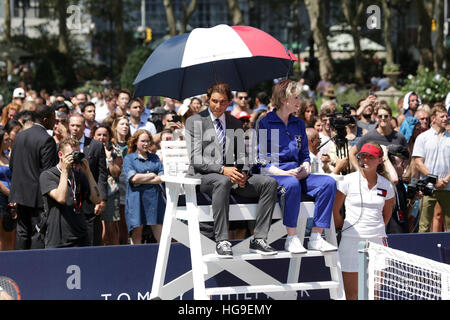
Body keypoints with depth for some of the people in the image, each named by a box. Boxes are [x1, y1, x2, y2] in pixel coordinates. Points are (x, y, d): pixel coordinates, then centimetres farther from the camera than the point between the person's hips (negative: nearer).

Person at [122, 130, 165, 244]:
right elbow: (133, 178, -9)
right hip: (136, 198, -3)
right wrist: (151, 175, 1)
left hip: (155, 197, 3)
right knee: (137, 230, -2)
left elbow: (162, 178, 4)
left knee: (159, 231, -4)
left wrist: (142, 180, -6)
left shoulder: (154, 158, 16)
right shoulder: (128, 158, 6)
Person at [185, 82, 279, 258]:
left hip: (232, 173, 5)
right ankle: (222, 242, -37)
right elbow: (196, 158, -8)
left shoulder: (235, 123, 19)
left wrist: (243, 173, -7)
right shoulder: (194, 121, 2)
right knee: (223, 182, -41)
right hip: (203, 175, -5)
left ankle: (258, 239, -18)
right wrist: (222, 169, -22)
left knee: (269, 182, -17)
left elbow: (241, 154, 16)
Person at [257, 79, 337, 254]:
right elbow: (261, 161, -6)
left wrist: (305, 168, -2)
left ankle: (316, 237, -23)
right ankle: (292, 239, -32)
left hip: (296, 174, 6)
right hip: (273, 174, -6)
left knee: (328, 182, -21)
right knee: (292, 184, -39)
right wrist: (285, 173, -18)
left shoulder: (299, 124, 18)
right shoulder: (265, 123, -1)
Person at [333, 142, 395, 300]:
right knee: (351, 293, -2)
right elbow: (335, 209, 4)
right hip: (351, 240, -2)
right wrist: (343, 228, 8)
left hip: (377, 239, 2)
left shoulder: (386, 185, 5)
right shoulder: (348, 180, -2)